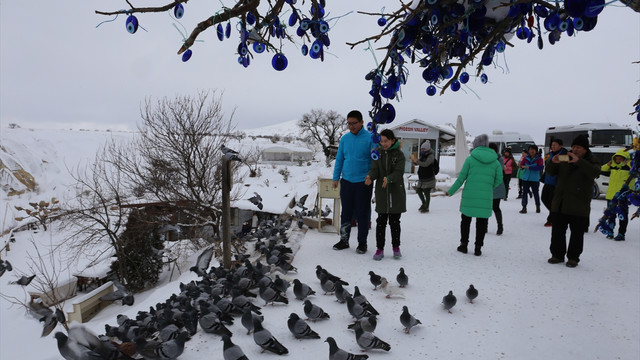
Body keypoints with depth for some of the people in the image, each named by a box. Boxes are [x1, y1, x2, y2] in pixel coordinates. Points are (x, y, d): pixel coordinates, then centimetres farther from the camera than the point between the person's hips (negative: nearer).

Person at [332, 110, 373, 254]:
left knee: (362, 214, 5)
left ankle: (362, 242, 18)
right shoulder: (345, 138, 7)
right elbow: (339, 159, 12)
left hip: (363, 182, -4)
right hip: (346, 181, 4)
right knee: (346, 212, 12)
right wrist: (336, 177, 6)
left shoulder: (370, 138, -6)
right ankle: (344, 240, 24)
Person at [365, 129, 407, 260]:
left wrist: (388, 179, -34)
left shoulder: (399, 154, -2)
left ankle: (396, 247, 22)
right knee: (381, 221, 2)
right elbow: (374, 169, -3)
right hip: (381, 192, 2)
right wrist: (370, 177, -26)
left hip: (396, 192, -2)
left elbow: (399, 172, -14)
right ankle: (380, 248, 10)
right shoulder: (378, 154, 6)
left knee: (395, 221, 7)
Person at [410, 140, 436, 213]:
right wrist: (413, 160, -12)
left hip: (428, 178, -8)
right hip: (422, 178, 8)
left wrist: (417, 161, -41)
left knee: (427, 193, -4)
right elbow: (416, 163, 11)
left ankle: (426, 208, 8)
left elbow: (426, 164, -28)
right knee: (419, 190, 13)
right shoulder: (422, 156, 12)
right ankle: (423, 204, 33)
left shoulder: (430, 156, -13)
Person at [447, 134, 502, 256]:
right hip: (485, 198, 2)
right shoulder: (495, 161, 5)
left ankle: (464, 245, 17)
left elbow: (461, 178, -4)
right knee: (482, 223, 9)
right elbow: (499, 179, 3)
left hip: (469, 196, -1)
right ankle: (478, 248, 12)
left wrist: (451, 191, 4)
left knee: (466, 220, 12)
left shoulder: (470, 159, -3)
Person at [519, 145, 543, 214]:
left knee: (535, 193, 8)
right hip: (525, 179, 2)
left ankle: (538, 207, 25)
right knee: (524, 192, -2)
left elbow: (540, 167, -15)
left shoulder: (539, 159, -2)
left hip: (535, 179, -2)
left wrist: (529, 167, -21)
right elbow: (521, 165, 3)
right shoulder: (526, 158, 6)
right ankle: (524, 207, 1)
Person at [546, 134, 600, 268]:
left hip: (579, 205, -4)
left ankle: (573, 257, 14)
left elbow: (595, 172, -22)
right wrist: (553, 162, -15)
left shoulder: (591, 161, 0)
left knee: (577, 233, 3)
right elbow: (551, 173, 6)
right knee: (557, 230, 7)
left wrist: (578, 161, -32)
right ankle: (557, 254, 19)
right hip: (560, 203, 4)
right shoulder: (565, 159, 11)